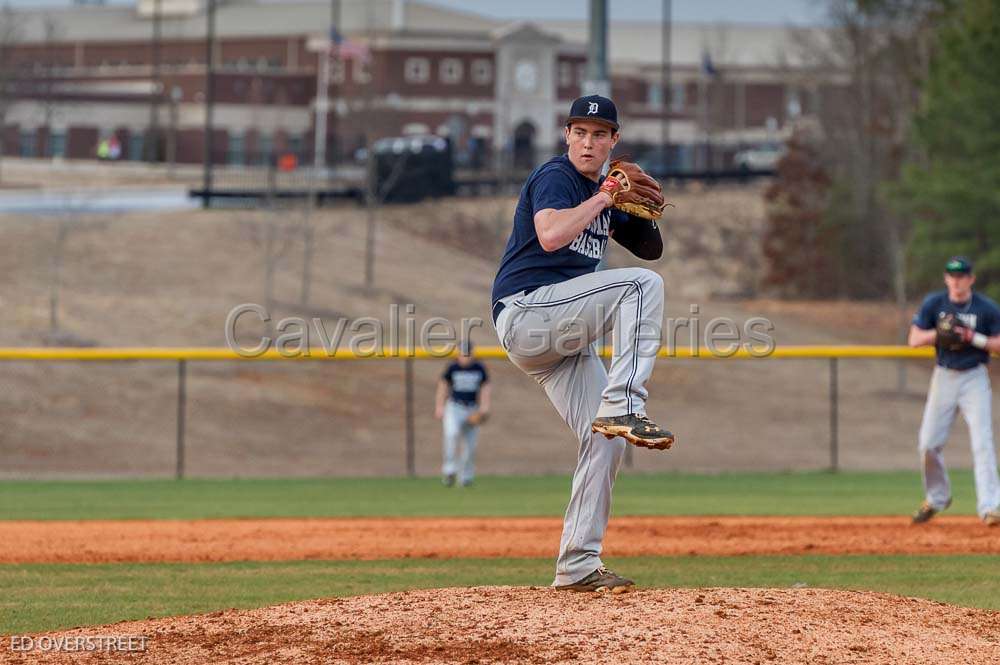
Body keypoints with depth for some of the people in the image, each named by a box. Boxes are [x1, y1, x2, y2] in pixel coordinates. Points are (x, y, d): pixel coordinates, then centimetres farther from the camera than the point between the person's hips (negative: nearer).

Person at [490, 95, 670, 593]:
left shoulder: (602, 192, 19)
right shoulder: (554, 176, -7)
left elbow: (651, 249, 24)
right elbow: (550, 235, -26)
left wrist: (644, 208, 4)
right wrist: (602, 198, -16)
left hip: (563, 337, 9)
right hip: (525, 310, -9)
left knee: (605, 439, 1)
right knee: (642, 285, -24)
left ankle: (577, 565, 2)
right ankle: (623, 407, -32)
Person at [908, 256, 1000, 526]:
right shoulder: (934, 303, 0)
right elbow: (914, 339, 1)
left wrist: (974, 338, -18)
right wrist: (938, 333, -17)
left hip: (974, 379, -3)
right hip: (944, 377, 3)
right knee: (929, 443, 2)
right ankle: (936, 498, 25)